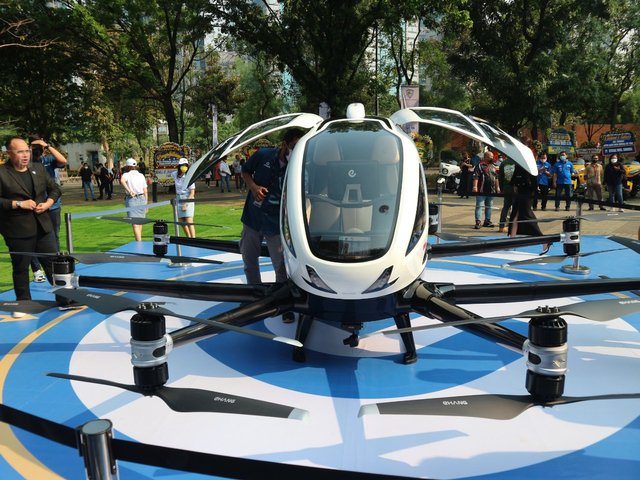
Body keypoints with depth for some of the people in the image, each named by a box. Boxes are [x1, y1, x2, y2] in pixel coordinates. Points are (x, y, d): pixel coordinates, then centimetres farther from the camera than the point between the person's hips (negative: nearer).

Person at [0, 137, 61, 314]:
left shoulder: (39, 168, 8)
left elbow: (55, 189, 12)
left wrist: (47, 203, -5)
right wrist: (18, 204, -20)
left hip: (43, 226, 4)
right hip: (17, 231, -4)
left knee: (53, 262, 11)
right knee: (21, 268, 9)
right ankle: (23, 303, 22)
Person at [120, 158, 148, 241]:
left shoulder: (127, 174, 1)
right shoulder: (141, 175, 14)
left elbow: (122, 180, -25)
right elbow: (145, 192, 12)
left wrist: (129, 191, -22)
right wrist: (146, 205, 16)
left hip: (131, 200, -4)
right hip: (142, 199, 4)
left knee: (135, 224, -6)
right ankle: (138, 241, 30)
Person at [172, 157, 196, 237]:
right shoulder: (174, 174, 1)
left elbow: (192, 193, -14)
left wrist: (186, 204, -20)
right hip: (178, 199, 6)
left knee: (189, 221, -16)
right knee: (182, 222, 8)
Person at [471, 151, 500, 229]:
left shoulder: (493, 166, 16)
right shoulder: (480, 166, -5)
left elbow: (496, 178, 23)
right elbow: (475, 177, -13)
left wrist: (497, 187, 19)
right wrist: (475, 187, -22)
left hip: (491, 191, 7)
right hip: (482, 191, -7)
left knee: (489, 206, 12)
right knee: (479, 206, -6)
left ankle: (487, 221, 20)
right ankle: (478, 222, -6)